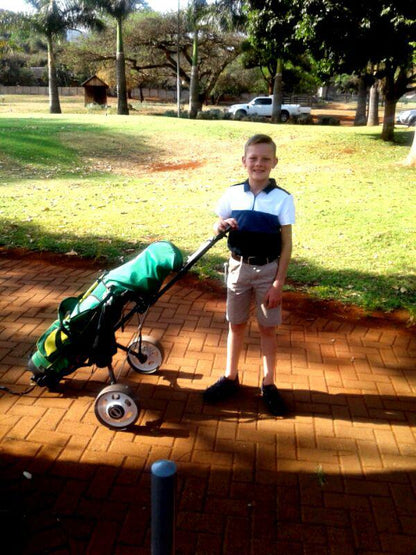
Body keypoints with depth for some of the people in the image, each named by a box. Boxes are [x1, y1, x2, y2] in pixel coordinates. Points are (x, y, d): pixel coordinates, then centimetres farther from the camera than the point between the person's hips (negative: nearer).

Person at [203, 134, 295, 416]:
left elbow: (287, 244, -8)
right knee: (236, 324, 14)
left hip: (268, 270, -2)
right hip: (239, 267, 2)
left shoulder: (283, 199, -10)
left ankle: (269, 384, 23)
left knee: (268, 328, 7)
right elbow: (218, 228, 10)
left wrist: (279, 283, -12)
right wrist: (221, 226, -15)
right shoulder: (232, 194, -2)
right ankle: (231, 377, 30)